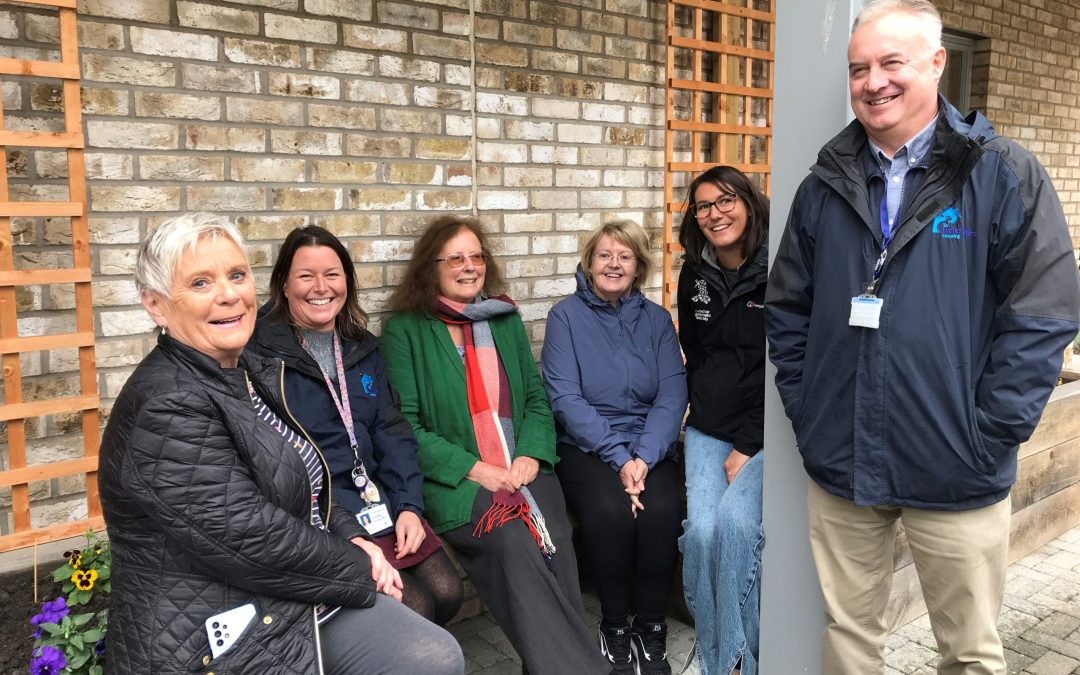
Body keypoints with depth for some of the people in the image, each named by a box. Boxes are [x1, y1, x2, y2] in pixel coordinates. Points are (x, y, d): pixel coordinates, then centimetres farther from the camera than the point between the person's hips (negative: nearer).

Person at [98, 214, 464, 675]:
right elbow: (253, 542, -25)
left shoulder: (253, 374, 6)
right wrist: (362, 572, -12)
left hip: (301, 599, 8)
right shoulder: (166, 409, -22)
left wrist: (352, 538, -2)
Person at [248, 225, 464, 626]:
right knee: (413, 608, -18)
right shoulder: (261, 350, -7)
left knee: (446, 593, -9)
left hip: (378, 501, 6)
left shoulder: (361, 348, 13)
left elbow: (392, 431, 11)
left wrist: (409, 506, -3)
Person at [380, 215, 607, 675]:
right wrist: (474, 469, -13)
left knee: (555, 543, -25)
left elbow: (536, 398, 16)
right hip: (453, 479, -3)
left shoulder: (506, 319, 16)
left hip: (521, 469, 4)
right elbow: (404, 425, -5)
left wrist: (531, 454, -3)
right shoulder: (405, 330, 2)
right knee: (514, 544, -29)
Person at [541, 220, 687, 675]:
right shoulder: (566, 316, 1)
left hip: (649, 446, 2)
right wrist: (618, 458, -18)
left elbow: (672, 397, 0)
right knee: (610, 509, -30)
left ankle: (652, 627, -6)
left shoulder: (656, 318, 9)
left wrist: (644, 458, -17)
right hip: (586, 445, -2)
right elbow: (565, 398, -8)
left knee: (662, 509, -27)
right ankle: (614, 626, -6)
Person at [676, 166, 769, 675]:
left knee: (735, 520, -25)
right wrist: (703, 418, 7)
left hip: (764, 433, -3)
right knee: (701, 528, -17)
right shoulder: (694, 275, 9)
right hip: (708, 428, 4)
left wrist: (748, 448, -11)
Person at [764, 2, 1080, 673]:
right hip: (840, 467, 3)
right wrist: (804, 410, 2)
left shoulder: (1004, 176, -6)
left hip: (956, 476, -3)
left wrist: (987, 436, -12)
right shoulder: (825, 185, 6)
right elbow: (787, 311, 10)